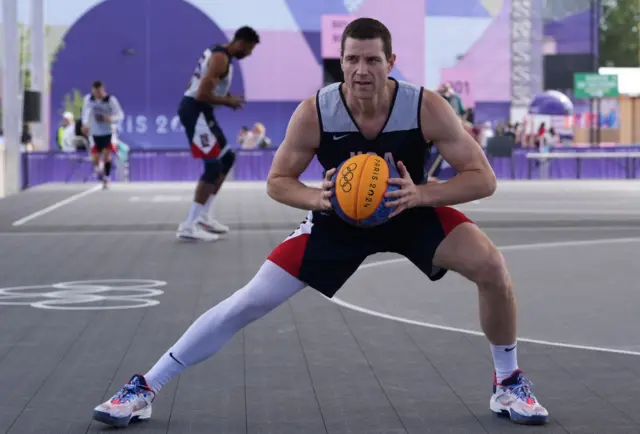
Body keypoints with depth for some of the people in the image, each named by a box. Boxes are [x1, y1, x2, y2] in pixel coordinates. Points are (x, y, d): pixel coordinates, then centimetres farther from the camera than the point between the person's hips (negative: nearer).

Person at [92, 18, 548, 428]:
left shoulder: (427, 108, -27)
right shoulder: (314, 113, -25)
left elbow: (483, 179, -22)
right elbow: (277, 182, -11)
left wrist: (420, 195, -38)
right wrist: (317, 198, -33)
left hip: (410, 208, 0)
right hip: (338, 216, 0)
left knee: (491, 266, -22)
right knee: (250, 300, -8)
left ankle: (509, 382, 4)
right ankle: (145, 388, 3)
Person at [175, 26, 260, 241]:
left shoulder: (217, 53, 16)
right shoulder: (221, 58, -17)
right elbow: (202, 95, -25)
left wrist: (226, 97, 13)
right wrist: (228, 101, -10)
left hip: (200, 111, 11)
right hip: (195, 111, -11)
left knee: (227, 158, 17)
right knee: (214, 166, -11)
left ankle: (203, 216, 19)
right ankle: (189, 226, -11)